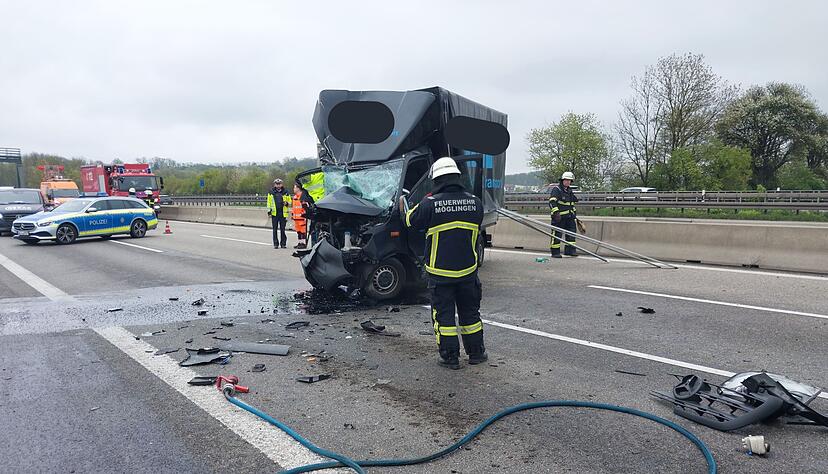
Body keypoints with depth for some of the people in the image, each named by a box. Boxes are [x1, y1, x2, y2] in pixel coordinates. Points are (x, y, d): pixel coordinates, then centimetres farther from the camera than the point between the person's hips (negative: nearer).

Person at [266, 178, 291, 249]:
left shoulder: (286, 193, 7)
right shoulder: (271, 193, 9)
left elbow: (289, 202, 12)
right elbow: (269, 202, 13)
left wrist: (286, 203, -9)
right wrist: (269, 210, 5)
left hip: (283, 213, -1)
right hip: (274, 213, 1)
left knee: (282, 229, 1)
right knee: (275, 229, 3)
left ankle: (283, 243, 8)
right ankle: (275, 244, 8)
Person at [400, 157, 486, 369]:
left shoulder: (431, 204, -16)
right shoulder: (475, 202, -4)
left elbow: (411, 221, 0)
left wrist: (404, 209, 24)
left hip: (440, 272, -3)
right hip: (468, 269, 3)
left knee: (443, 313, 8)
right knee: (470, 311, 17)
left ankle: (450, 357, 12)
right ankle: (476, 353, 27)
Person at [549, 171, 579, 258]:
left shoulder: (569, 190, 17)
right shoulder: (556, 189, -9)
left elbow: (572, 203, 28)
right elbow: (552, 202, -20)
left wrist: (574, 215, 26)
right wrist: (556, 212, -30)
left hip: (569, 216, 8)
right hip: (559, 216, -8)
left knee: (572, 231, 7)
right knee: (557, 234, -6)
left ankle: (570, 250, 14)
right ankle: (555, 252, 1)